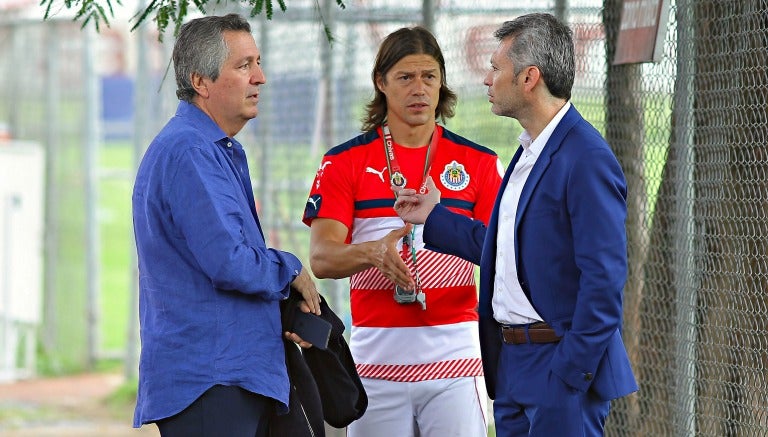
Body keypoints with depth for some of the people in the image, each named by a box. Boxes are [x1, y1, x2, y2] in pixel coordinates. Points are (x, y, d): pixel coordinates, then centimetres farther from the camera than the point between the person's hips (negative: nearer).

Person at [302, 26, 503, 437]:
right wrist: (373, 252, -25)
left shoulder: (478, 163, 8)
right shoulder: (345, 163, 6)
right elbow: (321, 258, -5)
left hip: (454, 356, 0)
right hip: (376, 355, 0)